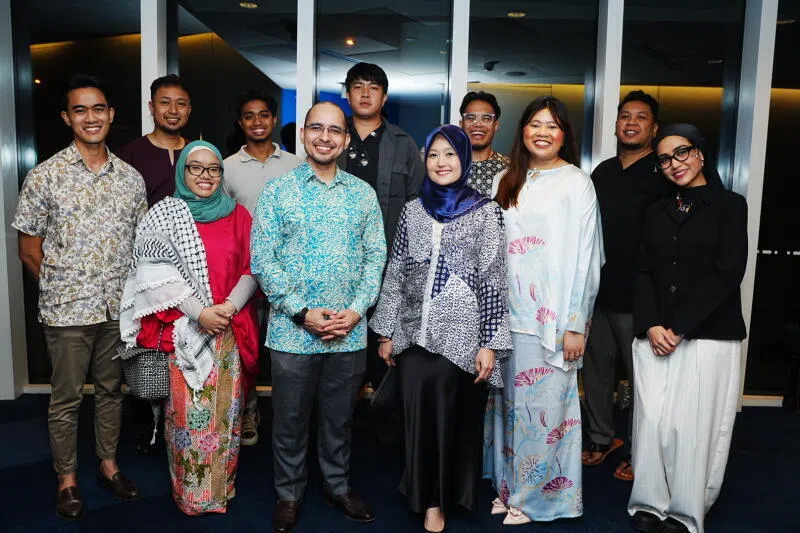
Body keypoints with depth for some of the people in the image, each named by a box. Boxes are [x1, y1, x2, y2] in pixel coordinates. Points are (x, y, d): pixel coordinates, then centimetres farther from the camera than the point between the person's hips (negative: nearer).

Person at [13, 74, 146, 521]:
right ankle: (67, 480, 26)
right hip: (67, 311, -3)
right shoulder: (44, 177, -6)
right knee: (67, 398, 9)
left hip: (119, 308, 3)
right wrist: (63, 290, 1)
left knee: (111, 389, 16)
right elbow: (30, 250, -1)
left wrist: (129, 291, 4)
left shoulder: (131, 178, 3)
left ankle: (109, 466, 33)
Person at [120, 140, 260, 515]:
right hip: (183, 328, -2)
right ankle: (190, 493, 18)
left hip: (230, 328, 2)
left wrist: (231, 305, -12)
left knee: (225, 410, 9)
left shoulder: (237, 215, 8)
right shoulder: (164, 214, 1)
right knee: (187, 411, 0)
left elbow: (252, 268, 5)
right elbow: (158, 272, -7)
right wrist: (200, 312, -15)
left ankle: (221, 487, 26)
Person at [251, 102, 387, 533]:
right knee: (290, 420, 11)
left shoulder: (363, 193, 6)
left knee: (340, 418, 16)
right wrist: (302, 312, -13)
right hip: (292, 331, -2)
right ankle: (289, 493, 31)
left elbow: (376, 256, 5)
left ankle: (338, 486, 36)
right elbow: (263, 259, -7)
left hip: (350, 332, 2)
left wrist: (358, 309, -8)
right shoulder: (277, 191, -2)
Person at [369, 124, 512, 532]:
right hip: (415, 334, 3)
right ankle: (429, 498, 23)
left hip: (462, 336, -2)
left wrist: (490, 343, -10)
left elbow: (494, 281, -5)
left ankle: (448, 496, 26)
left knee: (456, 418, 5)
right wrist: (386, 332, 8)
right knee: (421, 415, 4)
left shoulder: (486, 212, -2)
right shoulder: (413, 210, 8)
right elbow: (395, 273, 10)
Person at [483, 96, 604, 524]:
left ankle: (537, 494, 20)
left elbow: (585, 259, -6)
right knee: (508, 403, 13)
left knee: (543, 405, 2)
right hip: (506, 312, 5)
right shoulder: (505, 181, 11)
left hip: (550, 317, -4)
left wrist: (575, 325, -10)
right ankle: (508, 485, 29)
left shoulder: (577, 183, -3)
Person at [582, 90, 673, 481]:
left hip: (637, 299, -6)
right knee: (596, 369, 14)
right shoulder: (602, 172, 12)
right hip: (597, 293, 6)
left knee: (641, 377, 6)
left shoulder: (664, 175, -6)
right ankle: (601, 438, 31)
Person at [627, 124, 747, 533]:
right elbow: (644, 272, 8)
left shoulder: (729, 205, 1)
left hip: (708, 337, -3)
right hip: (654, 336, 4)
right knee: (652, 421, 3)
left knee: (692, 426, 0)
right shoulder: (658, 211, 14)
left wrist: (679, 328, -12)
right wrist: (651, 326, -8)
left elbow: (727, 273, -8)